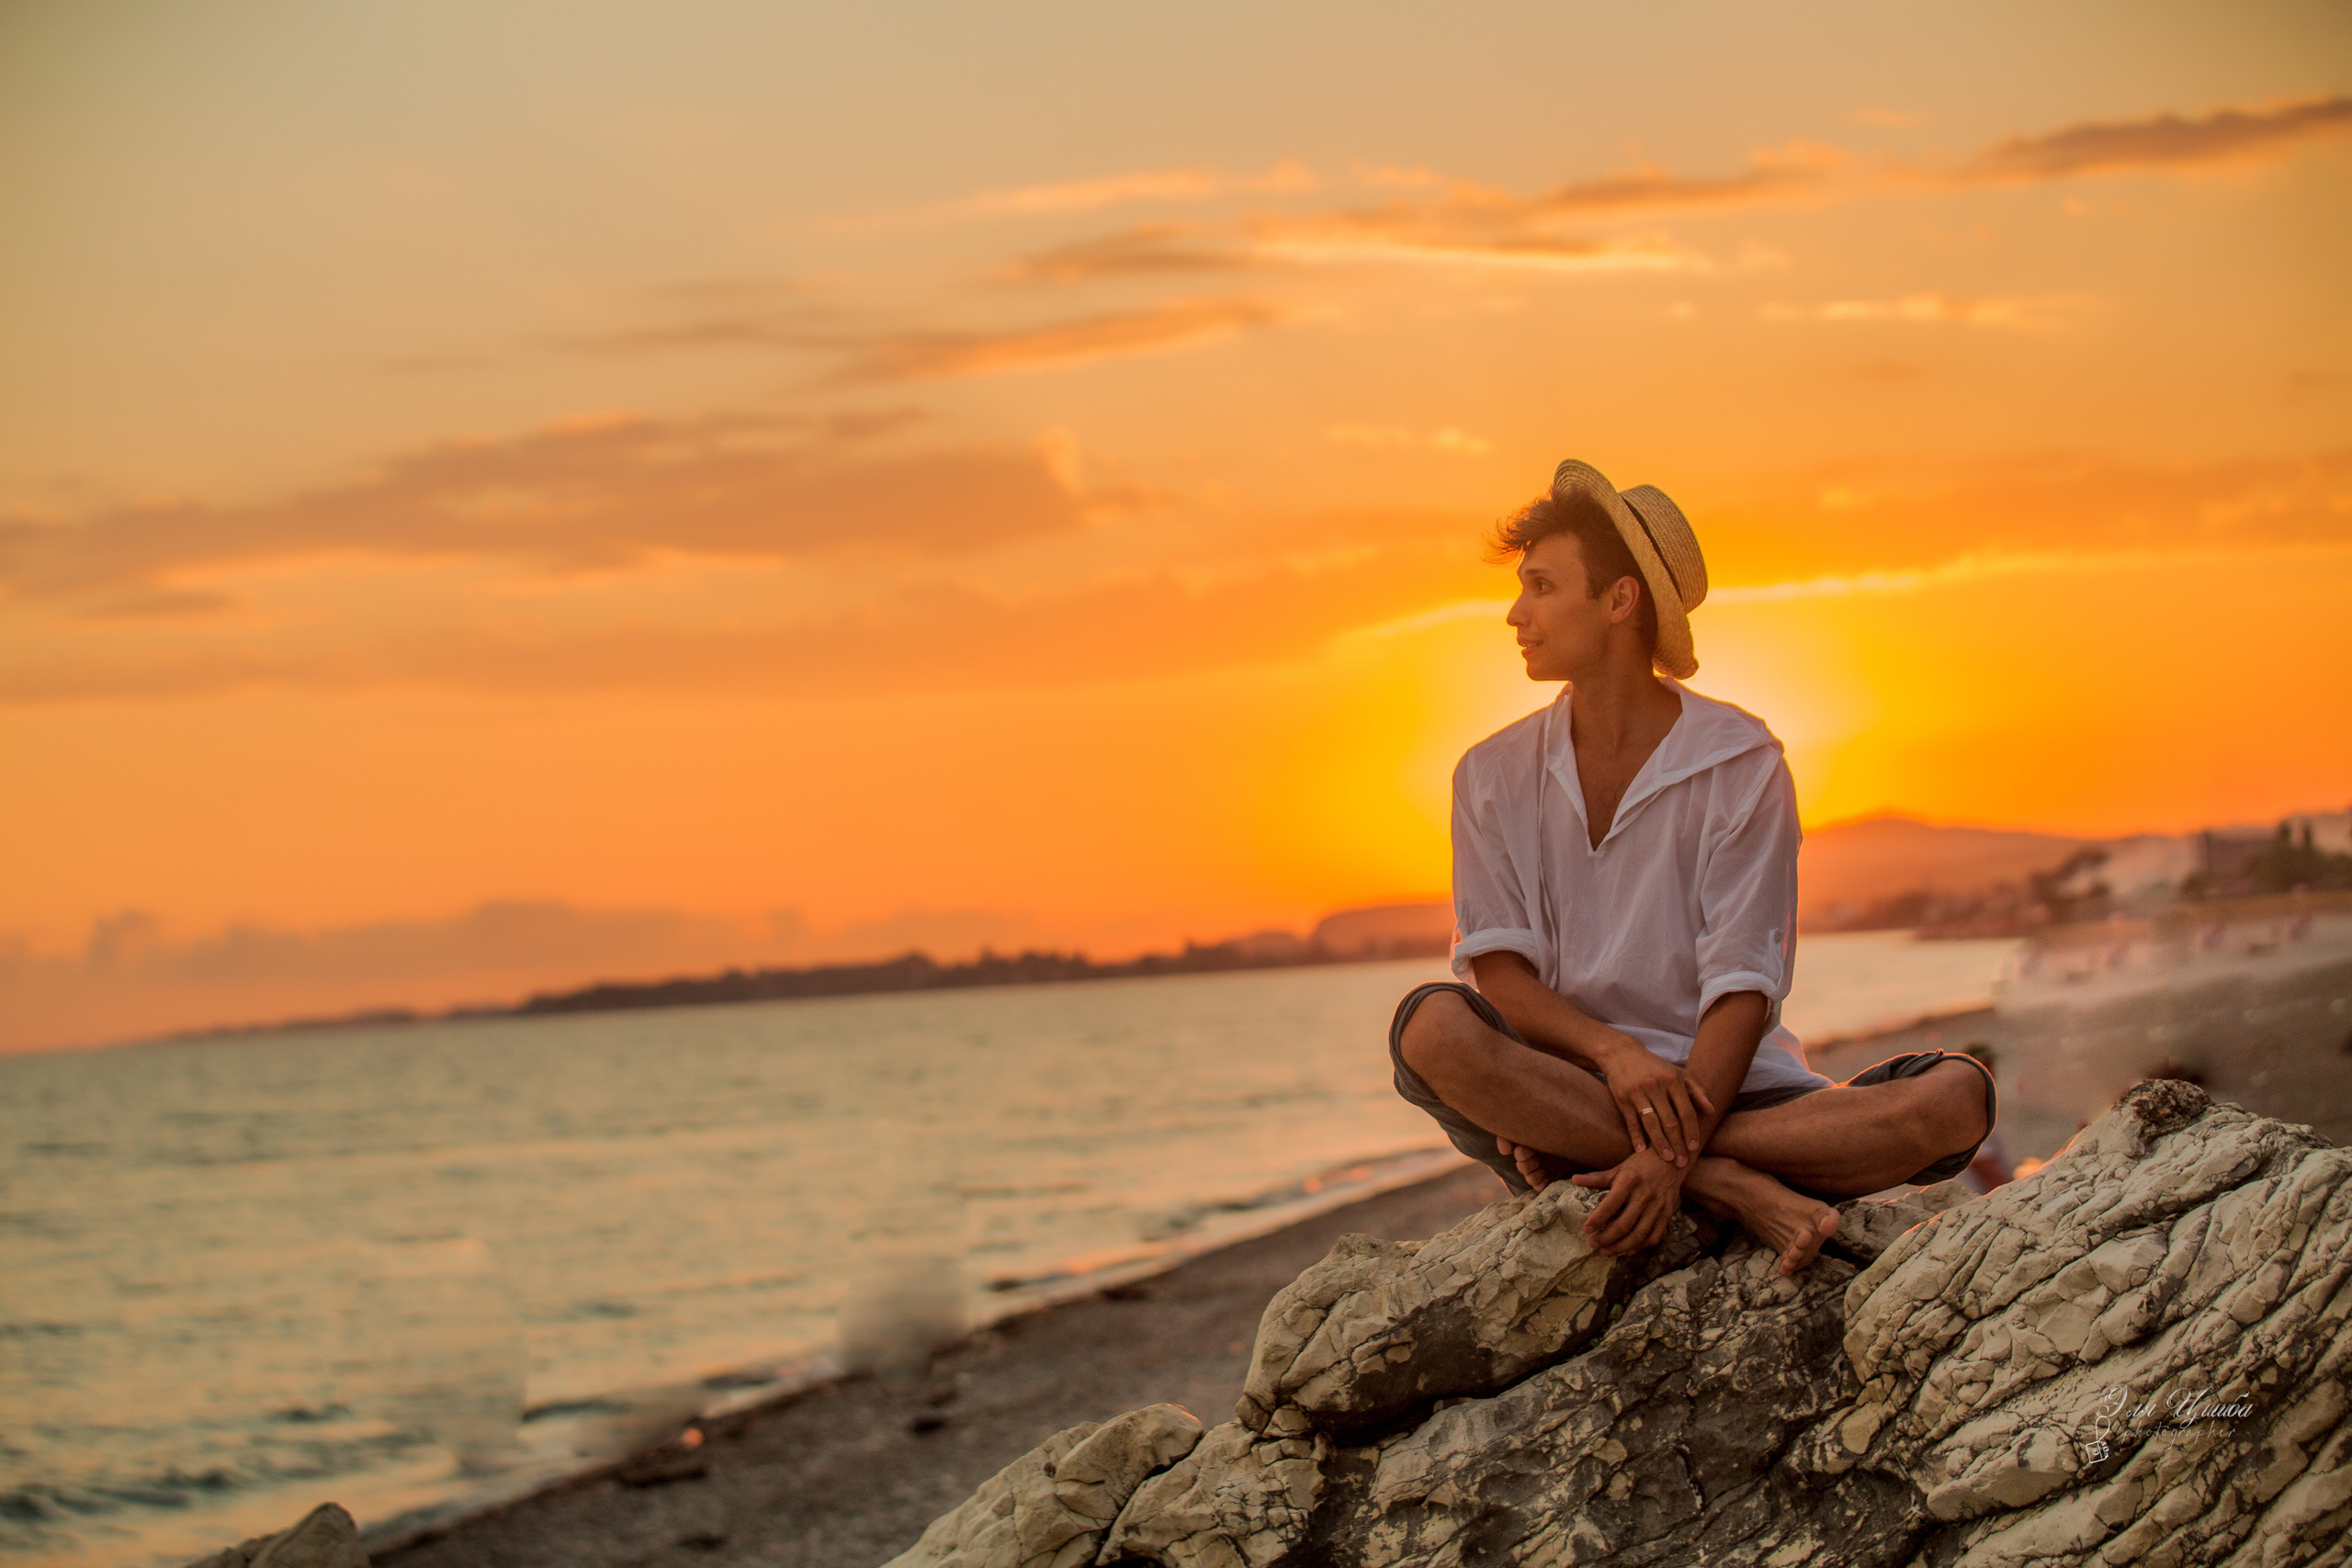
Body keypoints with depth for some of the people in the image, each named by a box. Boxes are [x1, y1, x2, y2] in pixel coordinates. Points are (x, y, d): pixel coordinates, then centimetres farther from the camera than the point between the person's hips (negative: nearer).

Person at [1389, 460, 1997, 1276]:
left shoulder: (1742, 764, -1)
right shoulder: (1493, 776, 7)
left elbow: (1742, 986, -10)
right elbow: (1499, 972, -4)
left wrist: (1671, 1152, -26)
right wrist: (1612, 1053, -25)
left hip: (1724, 1086, 0)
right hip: (1567, 1079, 0)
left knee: (1957, 1098, -25)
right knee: (1431, 1027, -31)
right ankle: (1731, 1188, -31)